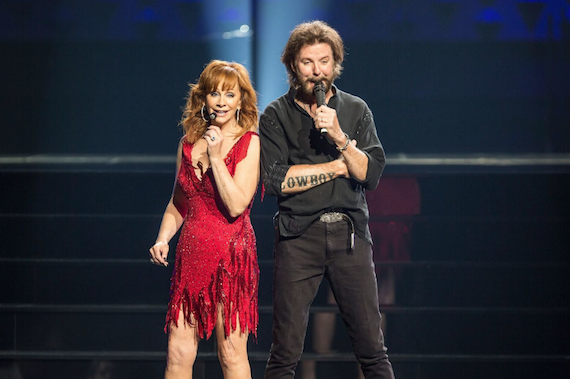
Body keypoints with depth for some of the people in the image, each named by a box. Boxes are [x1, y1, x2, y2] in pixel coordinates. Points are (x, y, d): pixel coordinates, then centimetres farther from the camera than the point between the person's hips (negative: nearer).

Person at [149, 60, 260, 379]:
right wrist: (162, 239, 6)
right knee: (179, 352, 0)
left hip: (231, 256, -5)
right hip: (192, 254, 5)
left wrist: (216, 157, -14)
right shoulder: (189, 142, 11)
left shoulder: (249, 143, -3)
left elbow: (236, 205, -14)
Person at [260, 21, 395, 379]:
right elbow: (276, 180, -8)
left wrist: (339, 137, -14)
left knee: (372, 346, -1)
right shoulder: (276, 116, 5)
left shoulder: (356, 110, 10)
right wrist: (338, 166, -4)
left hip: (350, 232, 1)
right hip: (298, 237, -1)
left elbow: (370, 174, 0)